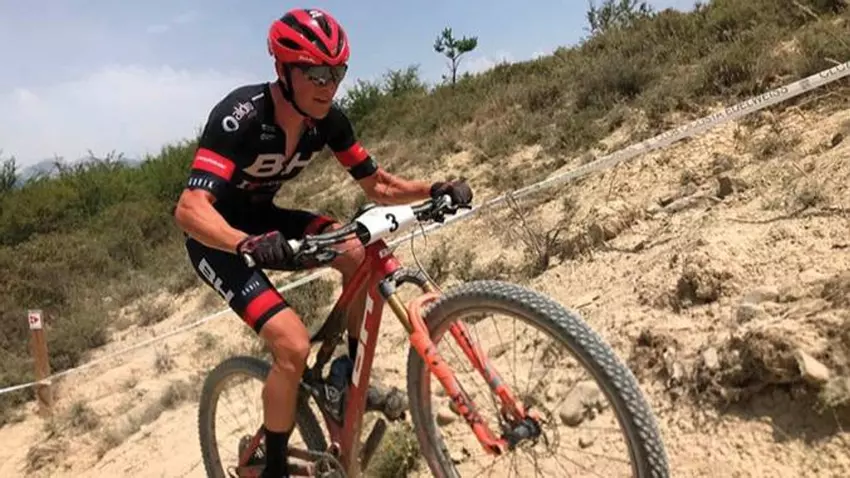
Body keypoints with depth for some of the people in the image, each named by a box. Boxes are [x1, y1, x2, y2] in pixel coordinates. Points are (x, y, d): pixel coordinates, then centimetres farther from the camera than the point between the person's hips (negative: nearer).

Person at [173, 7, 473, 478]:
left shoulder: (329, 119, -12)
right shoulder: (240, 115, -30)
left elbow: (378, 185, -6)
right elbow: (190, 208, -39)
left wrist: (435, 188, -24)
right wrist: (251, 243, -58)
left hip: (262, 220, 6)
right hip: (218, 238, -6)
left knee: (361, 253, -17)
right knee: (293, 345, -22)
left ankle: (348, 368, 5)